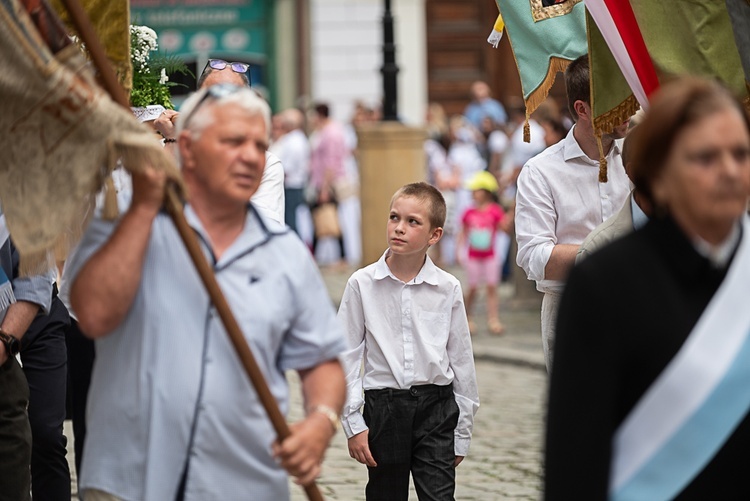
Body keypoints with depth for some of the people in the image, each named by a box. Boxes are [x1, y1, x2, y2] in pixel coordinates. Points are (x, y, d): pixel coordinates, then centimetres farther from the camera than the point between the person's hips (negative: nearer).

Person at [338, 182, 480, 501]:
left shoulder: (447, 288, -1)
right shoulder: (363, 284, -2)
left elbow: (461, 359, 6)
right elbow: (347, 357, 1)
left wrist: (462, 432, 8)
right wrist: (353, 424, -2)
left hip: (436, 406, 0)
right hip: (384, 406, 0)